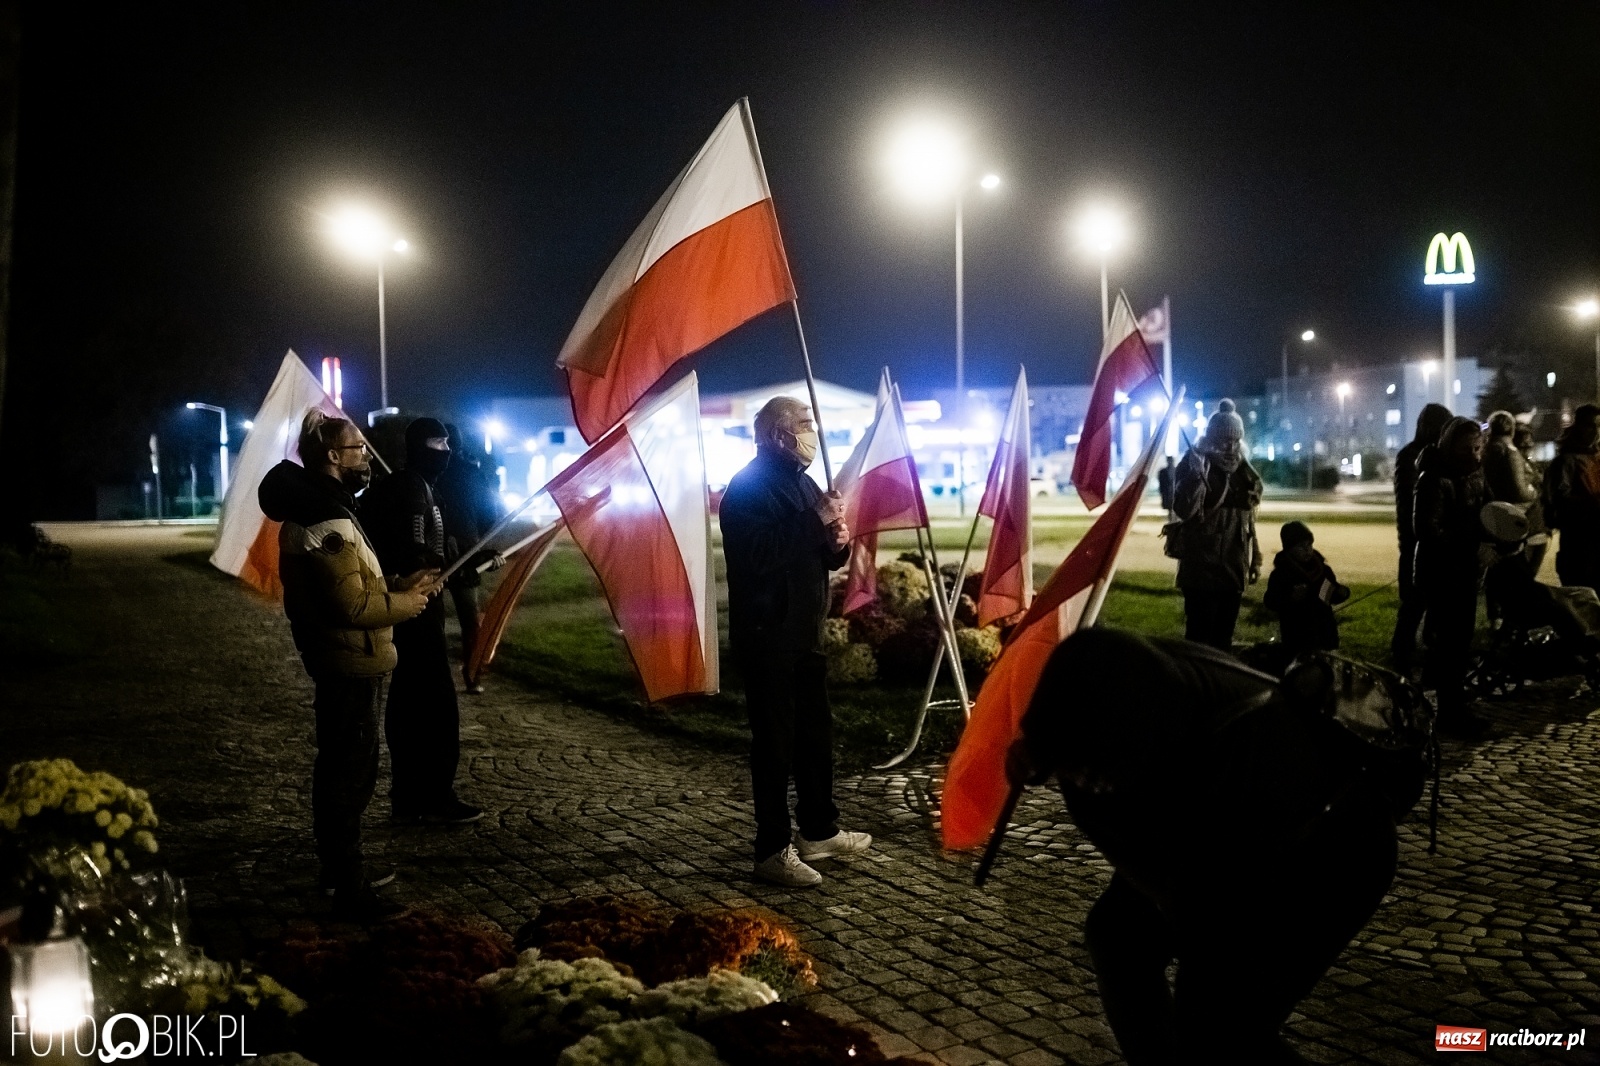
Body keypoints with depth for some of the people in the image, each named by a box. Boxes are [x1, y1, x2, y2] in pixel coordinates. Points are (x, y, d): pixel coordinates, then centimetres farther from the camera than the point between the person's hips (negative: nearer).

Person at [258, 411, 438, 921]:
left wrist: (399, 585, 7)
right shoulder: (327, 523, -21)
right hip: (351, 665, -11)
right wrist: (407, 604, -12)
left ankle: (339, 869, 33)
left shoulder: (318, 510, 13)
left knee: (339, 768, 20)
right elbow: (353, 606, -26)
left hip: (341, 663, 11)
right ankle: (350, 891, 1)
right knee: (352, 775, -5)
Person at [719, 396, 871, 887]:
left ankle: (818, 830, 29)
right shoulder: (747, 488, -12)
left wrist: (838, 540, -1)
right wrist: (815, 523, -23)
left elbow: (824, 558, 21)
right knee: (775, 742, -5)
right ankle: (773, 850, 2)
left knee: (817, 734, 16)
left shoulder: (801, 483, 16)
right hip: (767, 635, -9)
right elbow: (759, 556, -26)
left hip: (805, 632, 9)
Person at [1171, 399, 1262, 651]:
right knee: (1199, 637, -6)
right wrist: (1197, 475, -32)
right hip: (1201, 569, -6)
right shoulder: (1193, 466, -9)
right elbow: (1184, 512, -23)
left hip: (1233, 569, 7)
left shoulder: (1242, 471, 11)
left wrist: (1255, 557, 18)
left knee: (1223, 638, 13)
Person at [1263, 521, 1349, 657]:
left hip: (1324, 634, 4)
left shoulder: (1323, 569, 6)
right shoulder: (1280, 574, -6)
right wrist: (1291, 598, -26)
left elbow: (1332, 596, 17)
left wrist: (1342, 593, -5)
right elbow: (1270, 602, -9)